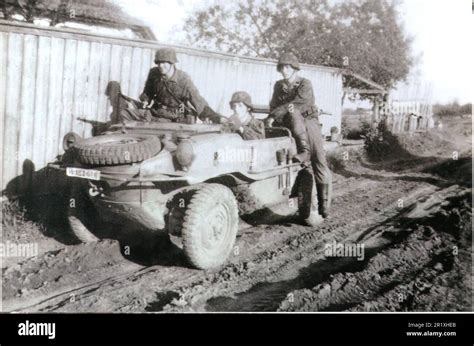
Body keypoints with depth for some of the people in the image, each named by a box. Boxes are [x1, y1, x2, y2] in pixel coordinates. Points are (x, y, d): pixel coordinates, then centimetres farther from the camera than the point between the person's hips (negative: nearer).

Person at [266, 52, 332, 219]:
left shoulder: (305, 84, -6)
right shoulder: (279, 85, 9)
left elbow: (296, 102, -20)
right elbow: (274, 106, 4)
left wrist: (274, 115, -24)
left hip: (310, 122, -2)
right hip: (294, 126, 2)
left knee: (319, 163, -11)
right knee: (293, 112, -33)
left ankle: (323, 204, -7)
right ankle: (304, 151, -35)